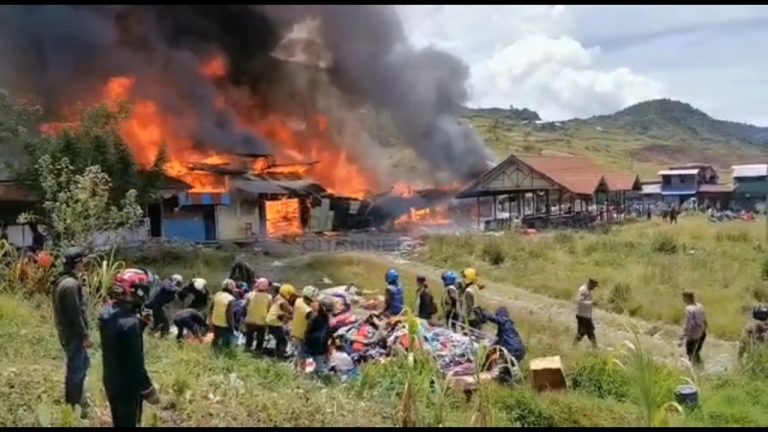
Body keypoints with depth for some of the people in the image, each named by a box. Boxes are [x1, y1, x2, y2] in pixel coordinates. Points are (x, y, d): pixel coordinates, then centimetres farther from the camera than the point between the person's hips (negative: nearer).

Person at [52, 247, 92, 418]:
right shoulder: (70, 285, -24)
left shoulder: (65, 281, 9)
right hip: (73, 335, -11)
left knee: (83, 364, 23)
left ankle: (77, 398, 36)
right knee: (76, 369, 2)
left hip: (70, 333, 11)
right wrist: (85, 335, -18)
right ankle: (73, 406, 14)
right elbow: (74, 314, -25)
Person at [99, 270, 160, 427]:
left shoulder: (107, 312, -2)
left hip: (111, 381, 8)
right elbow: (136, 363, -25)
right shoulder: (129, 322, -29)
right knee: (128, 424, 7)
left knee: (118, 422, 23)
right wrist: (148, 390, -15)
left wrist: (140, 323, 2)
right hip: (128, 386, -8)